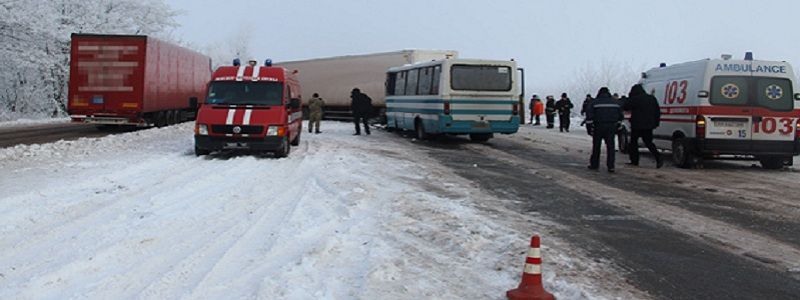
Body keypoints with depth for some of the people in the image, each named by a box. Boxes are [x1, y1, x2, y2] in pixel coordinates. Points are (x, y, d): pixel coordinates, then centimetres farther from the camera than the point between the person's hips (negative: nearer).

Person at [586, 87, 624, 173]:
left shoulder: (595, 102, -1)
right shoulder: (615, 102, 10)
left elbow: (589, 116, -7)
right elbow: (621, 116, 14)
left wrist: (589, 128, -2)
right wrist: (617, 127, 21)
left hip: (598, 127, -2)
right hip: (611, 127, 2)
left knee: (596, 146, 9)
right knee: (610, 146, 2)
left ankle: (594, 164, 16)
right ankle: (610, 166, -4)